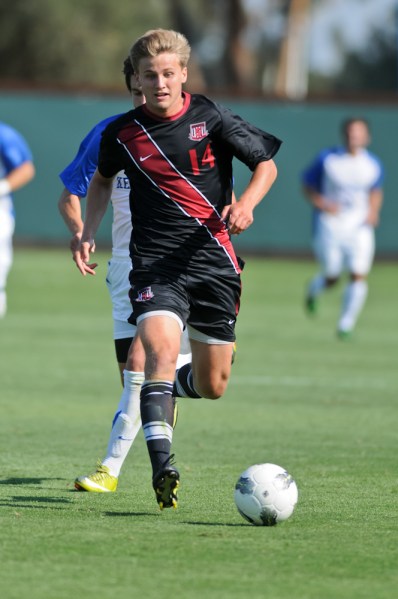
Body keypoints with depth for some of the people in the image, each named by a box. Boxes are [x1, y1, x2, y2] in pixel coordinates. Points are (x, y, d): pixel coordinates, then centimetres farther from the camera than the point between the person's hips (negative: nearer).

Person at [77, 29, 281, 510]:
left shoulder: (210, 118, -2)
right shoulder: (122, 133, 3)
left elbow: (266, 164, 7)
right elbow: (102, 180, 24)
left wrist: (246, 202, -13)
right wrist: (89, 232, 11)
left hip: (213, 262, 1)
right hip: (155, 264, -1)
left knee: (212, 386, 6)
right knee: (161, 350, -28)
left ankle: (168, 389, 44)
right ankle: (162, 468, -33)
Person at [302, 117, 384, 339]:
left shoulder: (373, 165, 1)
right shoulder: (327, 159, -7)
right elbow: (308, 185, 2)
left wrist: (373, 212, 1)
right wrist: (321, 204, -15)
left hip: (359, 226, 2)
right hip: (330, 224, -2)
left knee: (359, 275, -11)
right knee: (332, 277, 0)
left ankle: (346, 324, 1)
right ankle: (313, 290, 38)